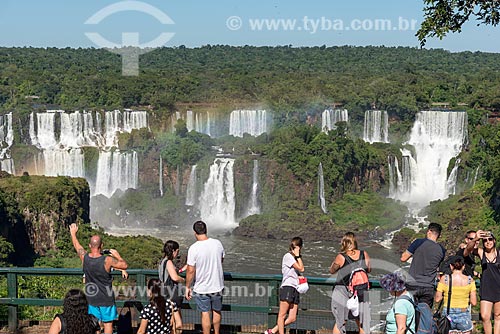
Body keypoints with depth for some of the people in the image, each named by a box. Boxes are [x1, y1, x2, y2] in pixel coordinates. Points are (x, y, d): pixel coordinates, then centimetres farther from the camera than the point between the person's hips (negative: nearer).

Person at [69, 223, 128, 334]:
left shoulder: (85, 257, -9)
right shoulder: (107, 260, -20)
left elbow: (76, 245, 11)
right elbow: (125, 266, -9)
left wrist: (73, 233, 28)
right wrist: (118, 256, 8)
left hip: (91, 298, 4)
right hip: (106, 299, -4)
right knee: (108, 323, 5)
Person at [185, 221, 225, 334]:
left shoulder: (193, 248, -20)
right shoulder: (217, 243, -7)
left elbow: (190, 271, -17)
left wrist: (187, 287, -4)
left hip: (201, 288, -4)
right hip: (217, 285, 4)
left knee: (205, 314, 8)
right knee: (217, 311, 21)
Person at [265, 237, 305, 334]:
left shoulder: (294, 258, 23)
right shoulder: (288, 256, -3)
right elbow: (301, 269, -9)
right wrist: (298, 256, -2)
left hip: (295, 289, 8)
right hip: (287, 287, -8)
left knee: (292, 318, 2)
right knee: (282, 315, -6)